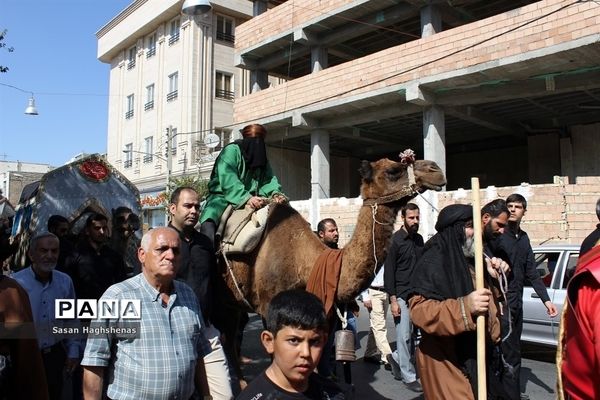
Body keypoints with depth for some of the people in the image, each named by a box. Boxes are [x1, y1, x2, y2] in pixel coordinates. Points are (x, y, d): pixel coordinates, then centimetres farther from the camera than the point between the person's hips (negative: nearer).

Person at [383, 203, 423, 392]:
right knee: (404, 336, 1)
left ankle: (396, 358, 32)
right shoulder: (395, 240, -8)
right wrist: (393, 300, -12)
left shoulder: (419, 239, 10)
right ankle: (409, 377, 15)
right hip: (402, 296, -6)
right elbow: (389, 272, -9)